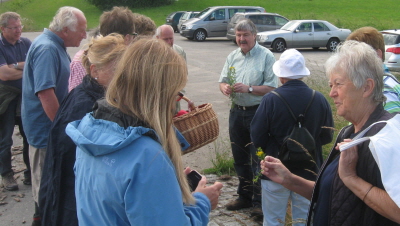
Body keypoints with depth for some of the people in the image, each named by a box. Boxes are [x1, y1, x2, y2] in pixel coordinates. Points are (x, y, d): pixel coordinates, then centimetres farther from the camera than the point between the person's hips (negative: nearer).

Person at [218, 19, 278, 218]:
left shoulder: (266, 56, -7)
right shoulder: (232, 56, 11)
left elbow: (272, 87, -13)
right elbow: (222, 81, 14)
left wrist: (249, 89, -23)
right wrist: (225, 87, -9)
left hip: (257, 112, -6)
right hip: (237, 112, 6)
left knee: (258, 159, -3)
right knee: (240, 157, 14)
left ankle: (259, 201, 8)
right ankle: (245, 196, 28)